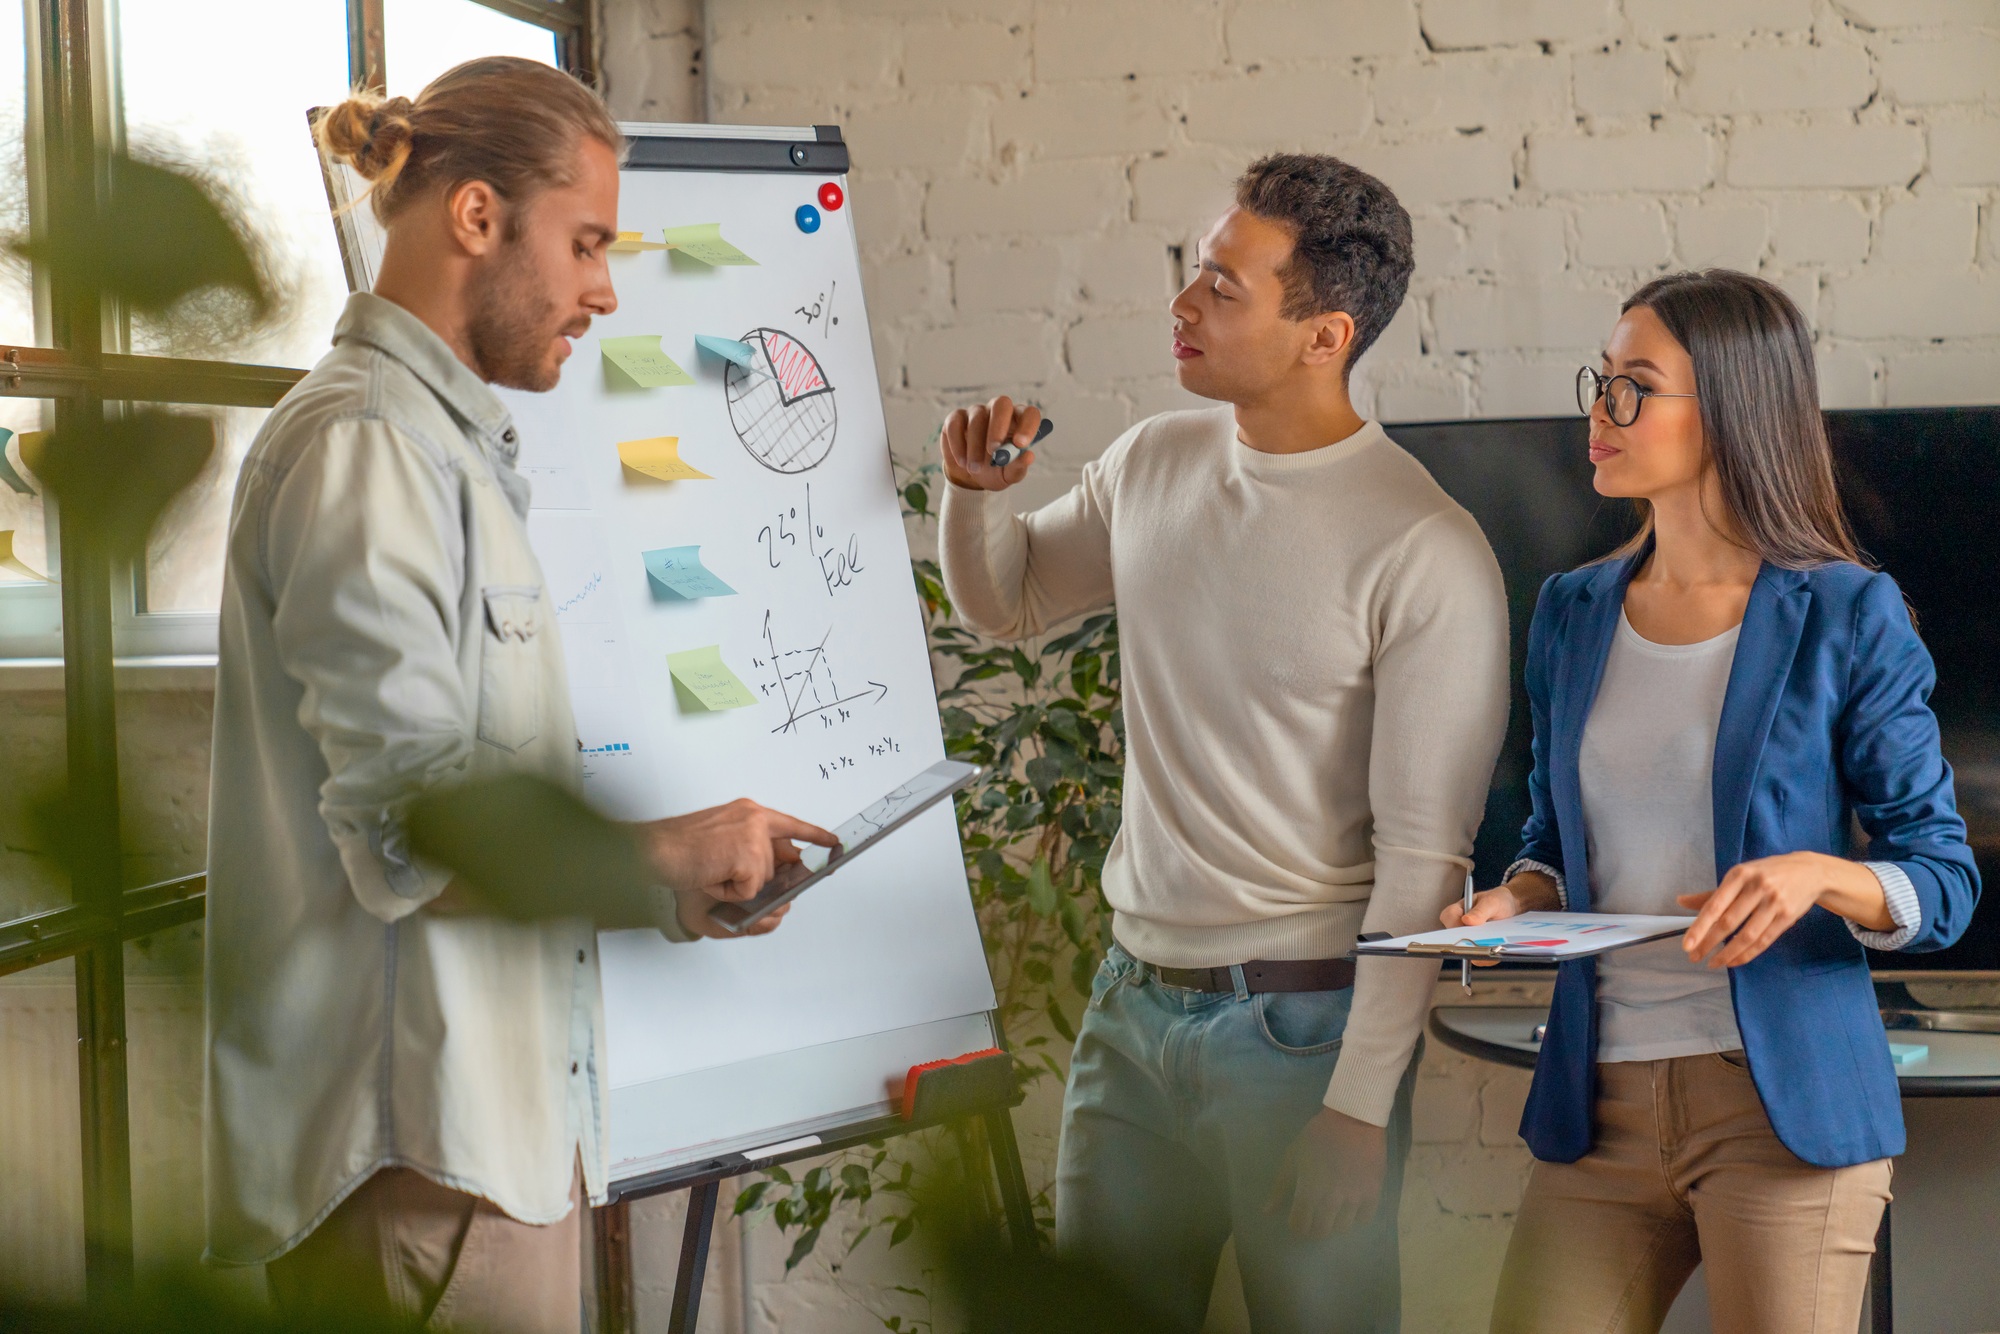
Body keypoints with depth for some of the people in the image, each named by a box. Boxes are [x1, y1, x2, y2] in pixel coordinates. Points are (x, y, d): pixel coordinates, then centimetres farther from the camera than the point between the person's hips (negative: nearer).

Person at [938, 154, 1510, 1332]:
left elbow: (1425, 859, -17)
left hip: (1298, 1024, -6)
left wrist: (1360, 1105, -18)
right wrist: (980, 488, 1)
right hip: (1135, 999, 6)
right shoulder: (1154, 465, 3)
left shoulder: (1426, 552, -17)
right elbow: (1004, 602, 22)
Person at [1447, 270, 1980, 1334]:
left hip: (1784, 1101, -4)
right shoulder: (1572, 614, 11)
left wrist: (1817, 874, -21)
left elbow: (1946, 883, -2)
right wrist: (1519, 899, -1)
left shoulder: (1846, 617, -4)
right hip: (1600, 1105, 4)